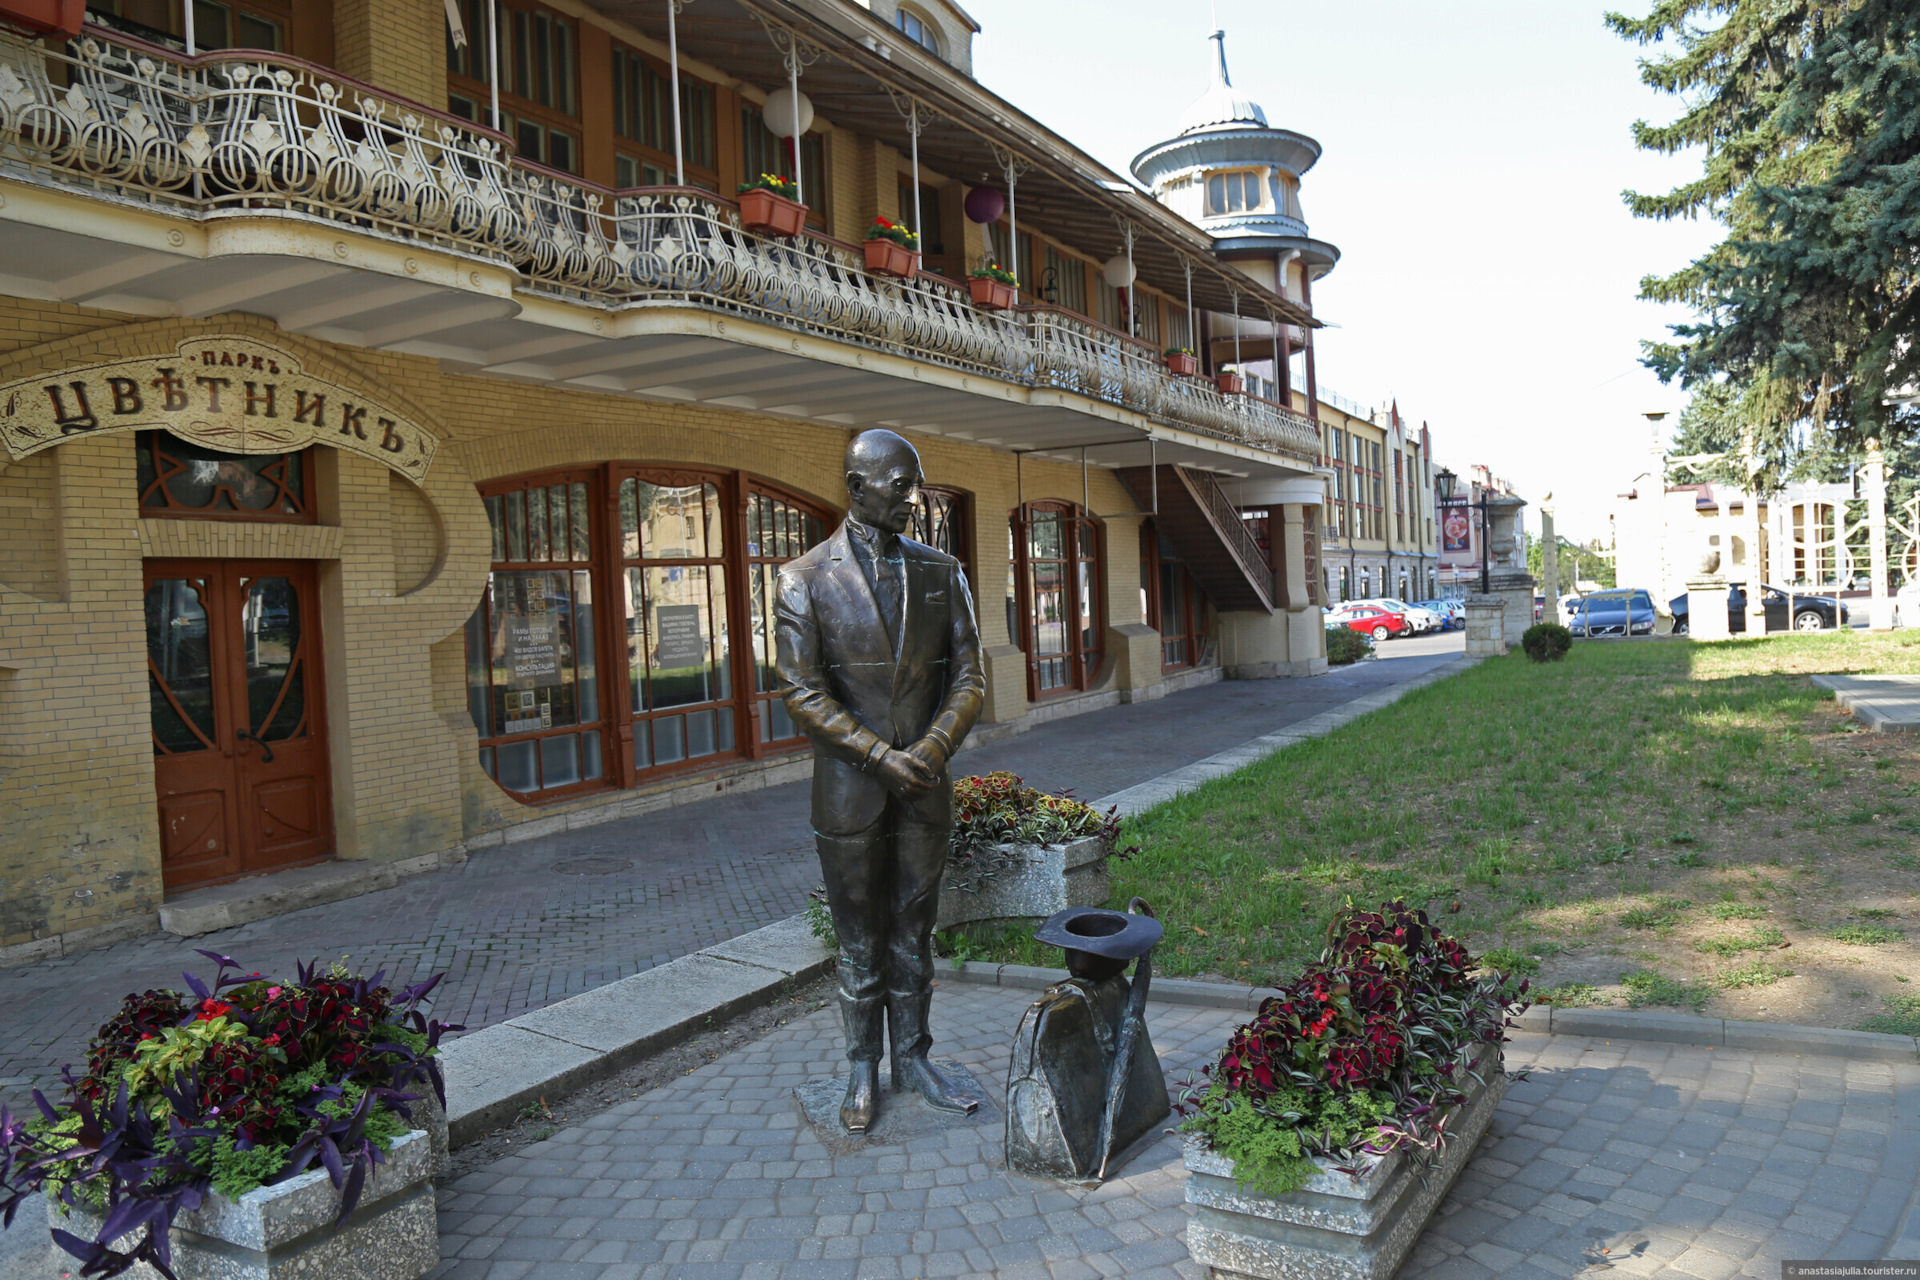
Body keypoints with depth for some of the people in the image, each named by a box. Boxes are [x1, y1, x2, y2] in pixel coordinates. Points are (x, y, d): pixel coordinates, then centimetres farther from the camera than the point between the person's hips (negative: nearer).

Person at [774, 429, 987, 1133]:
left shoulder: (941, 572, 5)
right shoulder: (805, 579, -6)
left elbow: (968, 677, 3)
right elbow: (802, 691, -10)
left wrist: (934, 747, -13)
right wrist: (881, 756, -16)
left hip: (925, 786, 3)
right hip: (850, 790, -3)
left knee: (914, 932, 14)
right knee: (860, 939, 10)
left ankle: (912, 1059, 30)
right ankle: (862, 1071, 27)